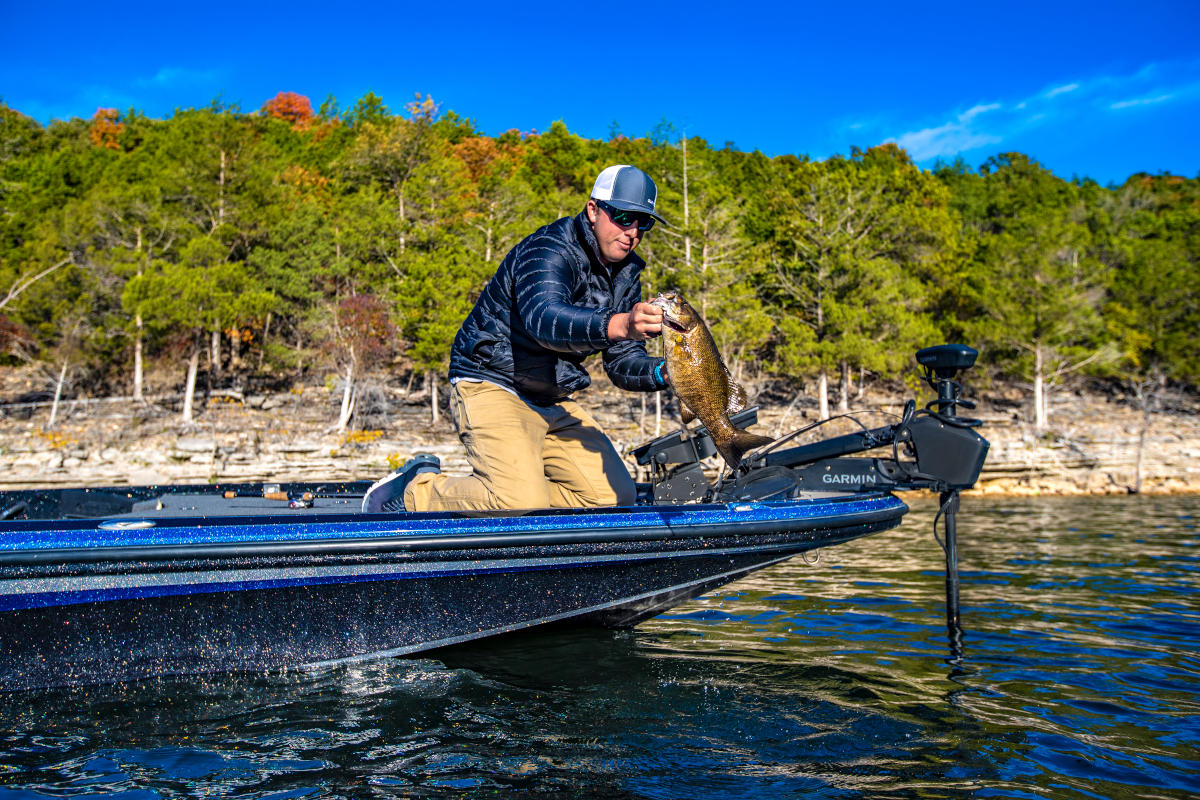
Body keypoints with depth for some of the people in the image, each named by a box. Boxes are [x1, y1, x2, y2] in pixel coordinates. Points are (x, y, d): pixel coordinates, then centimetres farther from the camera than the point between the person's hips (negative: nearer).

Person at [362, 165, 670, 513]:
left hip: (554, 400, 9)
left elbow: (624, 360, 5)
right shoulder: (549, 249, -19)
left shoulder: (626, 272, 7)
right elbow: (543, 318, -40)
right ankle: (414, 491, 1)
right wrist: (618, 324, -57)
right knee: (522, 504, -26)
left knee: (615, 496, 1)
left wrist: (661, 372, -18)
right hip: (493, 385, -9)